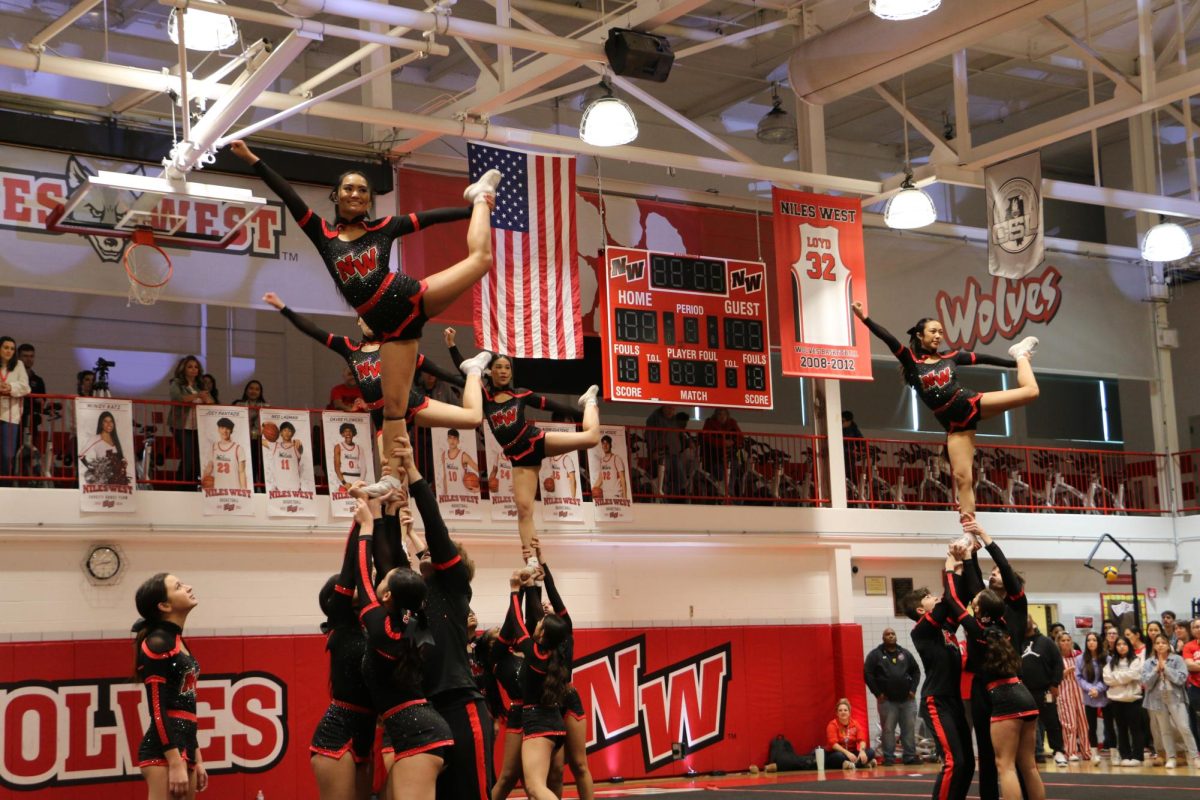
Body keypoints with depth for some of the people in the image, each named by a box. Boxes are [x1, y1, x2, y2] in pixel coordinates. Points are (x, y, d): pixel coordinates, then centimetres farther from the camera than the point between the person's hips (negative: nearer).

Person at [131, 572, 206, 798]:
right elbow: (157, 708, -16)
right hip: (164, 750, -9)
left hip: (183, 745, 9)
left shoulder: (177, 642, 18)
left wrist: (196, 759, 21)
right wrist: (175, 763, -20)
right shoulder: (157, 643, -9)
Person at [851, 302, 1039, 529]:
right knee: (962, 477, -7)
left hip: (972, 403, 1)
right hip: (955, 424, -1)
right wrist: (865, 318, -16)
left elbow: (982, 359, 18)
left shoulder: (951, 357, 11)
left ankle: (1021, 355, 27)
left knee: (1030, 391, -6)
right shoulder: (912, 362, 4)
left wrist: (1015, 362, 21)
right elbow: (888, 339, -6)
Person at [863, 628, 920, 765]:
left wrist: (913, 689, 4)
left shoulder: (905, 654, 12)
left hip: (907, 699, 3)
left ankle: (910, 756, 10)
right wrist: (877, 693, -8)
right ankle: (888, 758, 3)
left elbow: (916, 671, 17)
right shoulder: (875, 655, 1)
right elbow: (867, 674, -4)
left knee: (909, 728, 3)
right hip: (887, 701, -3)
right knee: (888, 729, -2)